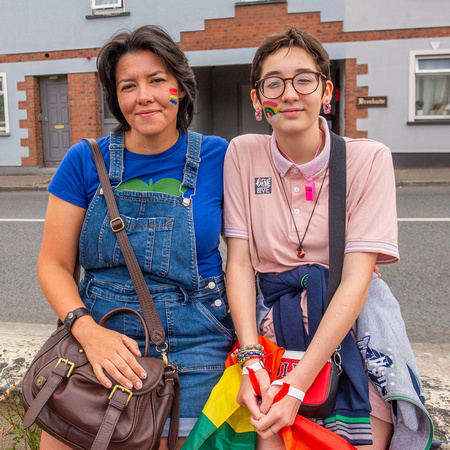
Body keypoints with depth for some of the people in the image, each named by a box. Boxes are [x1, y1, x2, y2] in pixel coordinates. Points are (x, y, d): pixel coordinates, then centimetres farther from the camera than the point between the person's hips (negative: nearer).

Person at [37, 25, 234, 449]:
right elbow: (53, 263, 1)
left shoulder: (216, 157, -3)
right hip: (97, 332, 2)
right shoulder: (86, 160, -1)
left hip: (190, 349, -1)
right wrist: (88, 330, -15)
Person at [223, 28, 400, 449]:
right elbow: (239, 262, -4)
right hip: (269, 323, 1)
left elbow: (356, 280, -14)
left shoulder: (369, 159, -7)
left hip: (349, 324, 0)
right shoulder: (243, 154, -1)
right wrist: (251, 359, -16)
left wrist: (298, 383, -21)